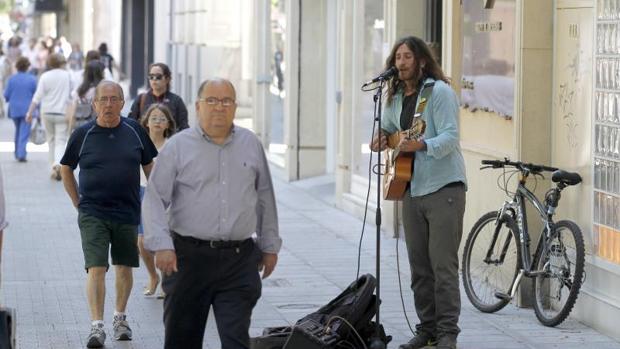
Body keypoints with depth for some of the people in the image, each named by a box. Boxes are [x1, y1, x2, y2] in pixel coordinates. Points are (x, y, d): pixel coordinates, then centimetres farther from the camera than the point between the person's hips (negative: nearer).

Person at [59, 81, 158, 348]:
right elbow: (66, 170, 11)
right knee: (96, 269, -12)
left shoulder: (135, 131, 2)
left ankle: (120, 318, 31)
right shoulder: (83, 134, -2)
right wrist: (79, 204, 7)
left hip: (128, 214, 2)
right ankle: (96, 326, -13)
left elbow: (149, 166, 13)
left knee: (124, 268, 12)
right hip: (93, 215, -2)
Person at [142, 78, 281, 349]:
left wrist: (269, 245, 18)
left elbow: (265, 198, 19)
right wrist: (161, 245, -15)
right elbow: (154, 199, -3)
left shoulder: (251, 145, 11)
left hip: (239, 258, 1)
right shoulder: (178, 147, 1)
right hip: (189, 257, -1)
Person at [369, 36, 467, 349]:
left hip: (444, 187, -7)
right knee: (419, 267, 8)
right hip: (411, 190, 7)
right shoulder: (396, 98, 14)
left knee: (443, 265, -8)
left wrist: (421, 145, -34)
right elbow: (387, 127, 33)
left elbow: (450, 138, -17)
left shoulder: (440, 92, -9)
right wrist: (381, 138, 11)